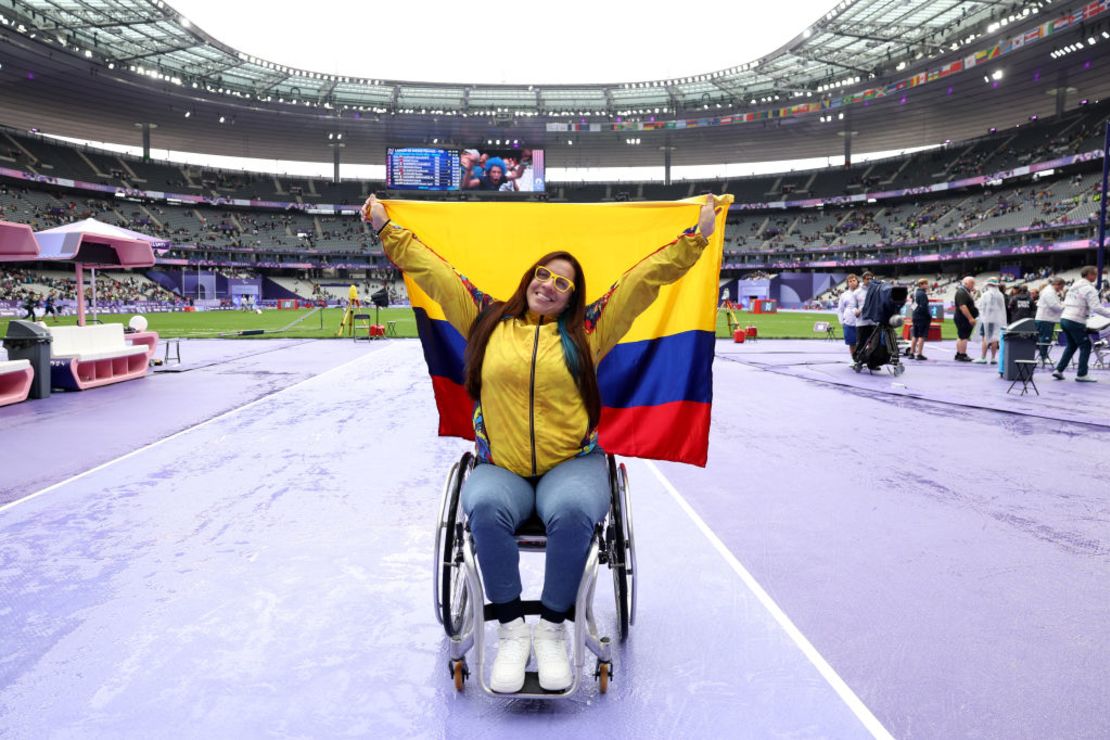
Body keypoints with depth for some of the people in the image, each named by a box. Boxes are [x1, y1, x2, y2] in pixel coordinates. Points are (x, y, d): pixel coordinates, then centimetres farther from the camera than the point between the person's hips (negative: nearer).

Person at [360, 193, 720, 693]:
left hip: (572, 464, 0)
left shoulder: (586, 331, 7)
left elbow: (646, 276, 6)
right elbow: (431, 270, 14)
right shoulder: (486, 321, 10)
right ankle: (511, 631, -15)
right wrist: (386, 228, 16)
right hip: (500, 468, 1)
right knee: (486, 510, -32)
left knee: (573, 512, -33)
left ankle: (552, 630, -13)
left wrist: (697, 236, 5)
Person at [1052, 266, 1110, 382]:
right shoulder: (1089, 289, -10)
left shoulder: (1074, 286, 14)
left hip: (1064, 319, 8)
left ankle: (1059, 370, 15)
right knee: (1085, 346, 4)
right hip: (1076, 322, -8)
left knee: (1071, 346, 20)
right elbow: (1096, 308, -18)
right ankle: (1081, 374, 5)